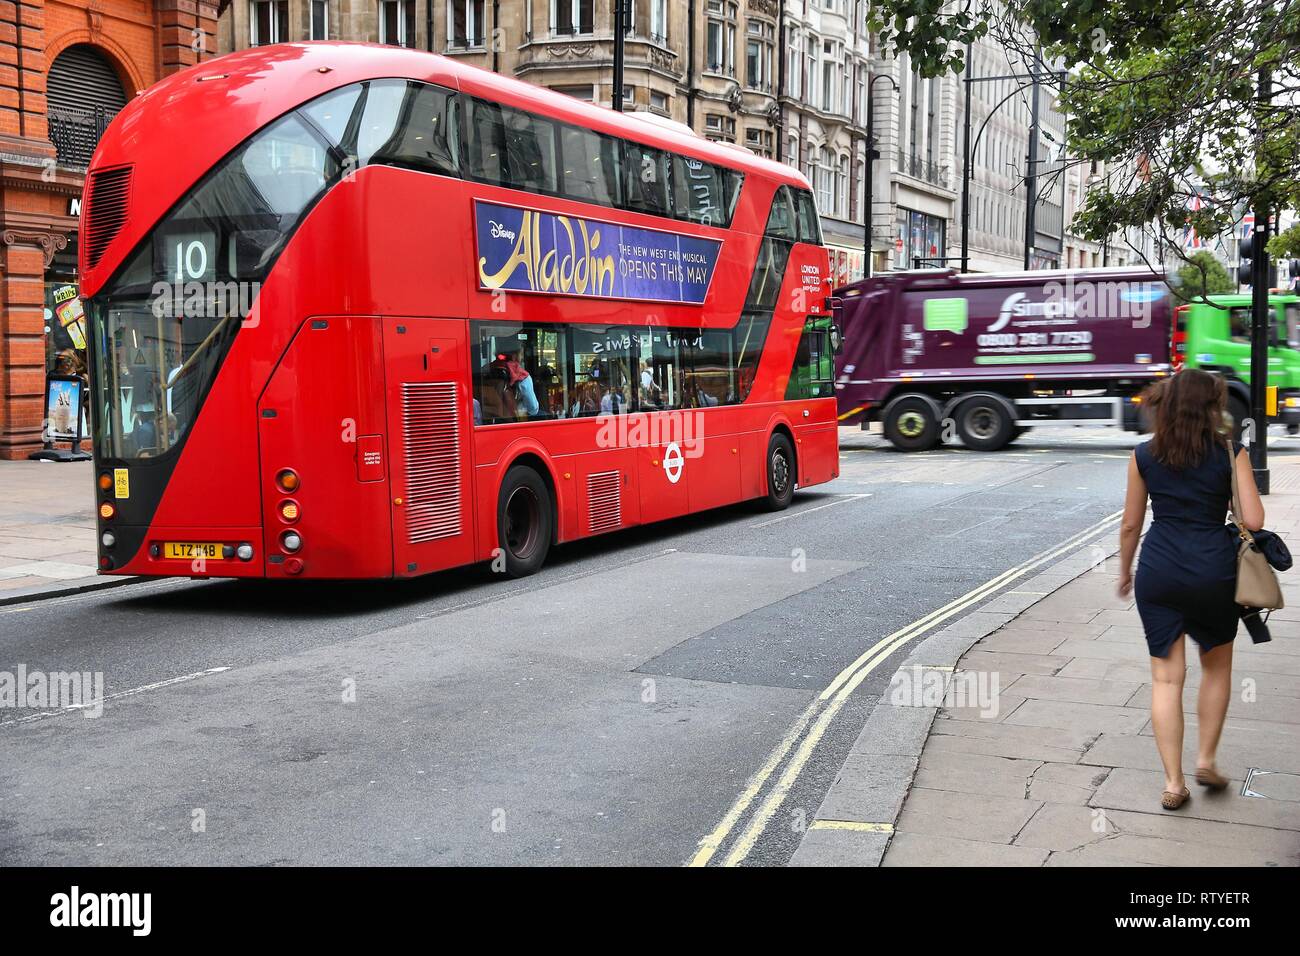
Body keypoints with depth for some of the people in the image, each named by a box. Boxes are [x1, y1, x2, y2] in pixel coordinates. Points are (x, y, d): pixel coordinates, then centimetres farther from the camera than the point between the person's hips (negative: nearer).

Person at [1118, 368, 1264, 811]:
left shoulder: (1144, 456, 3)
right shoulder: (1231, 453, -4)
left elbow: (1131, 524, 7)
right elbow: (1253, 521, -6)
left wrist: (1125, 572, 21)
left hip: (1157, 573, 2)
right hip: (1213, 571, -1)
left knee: (1166, 677, 6)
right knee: (1217, 666, 22)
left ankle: (1173, 782, 8)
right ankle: (1206, 759, 23)